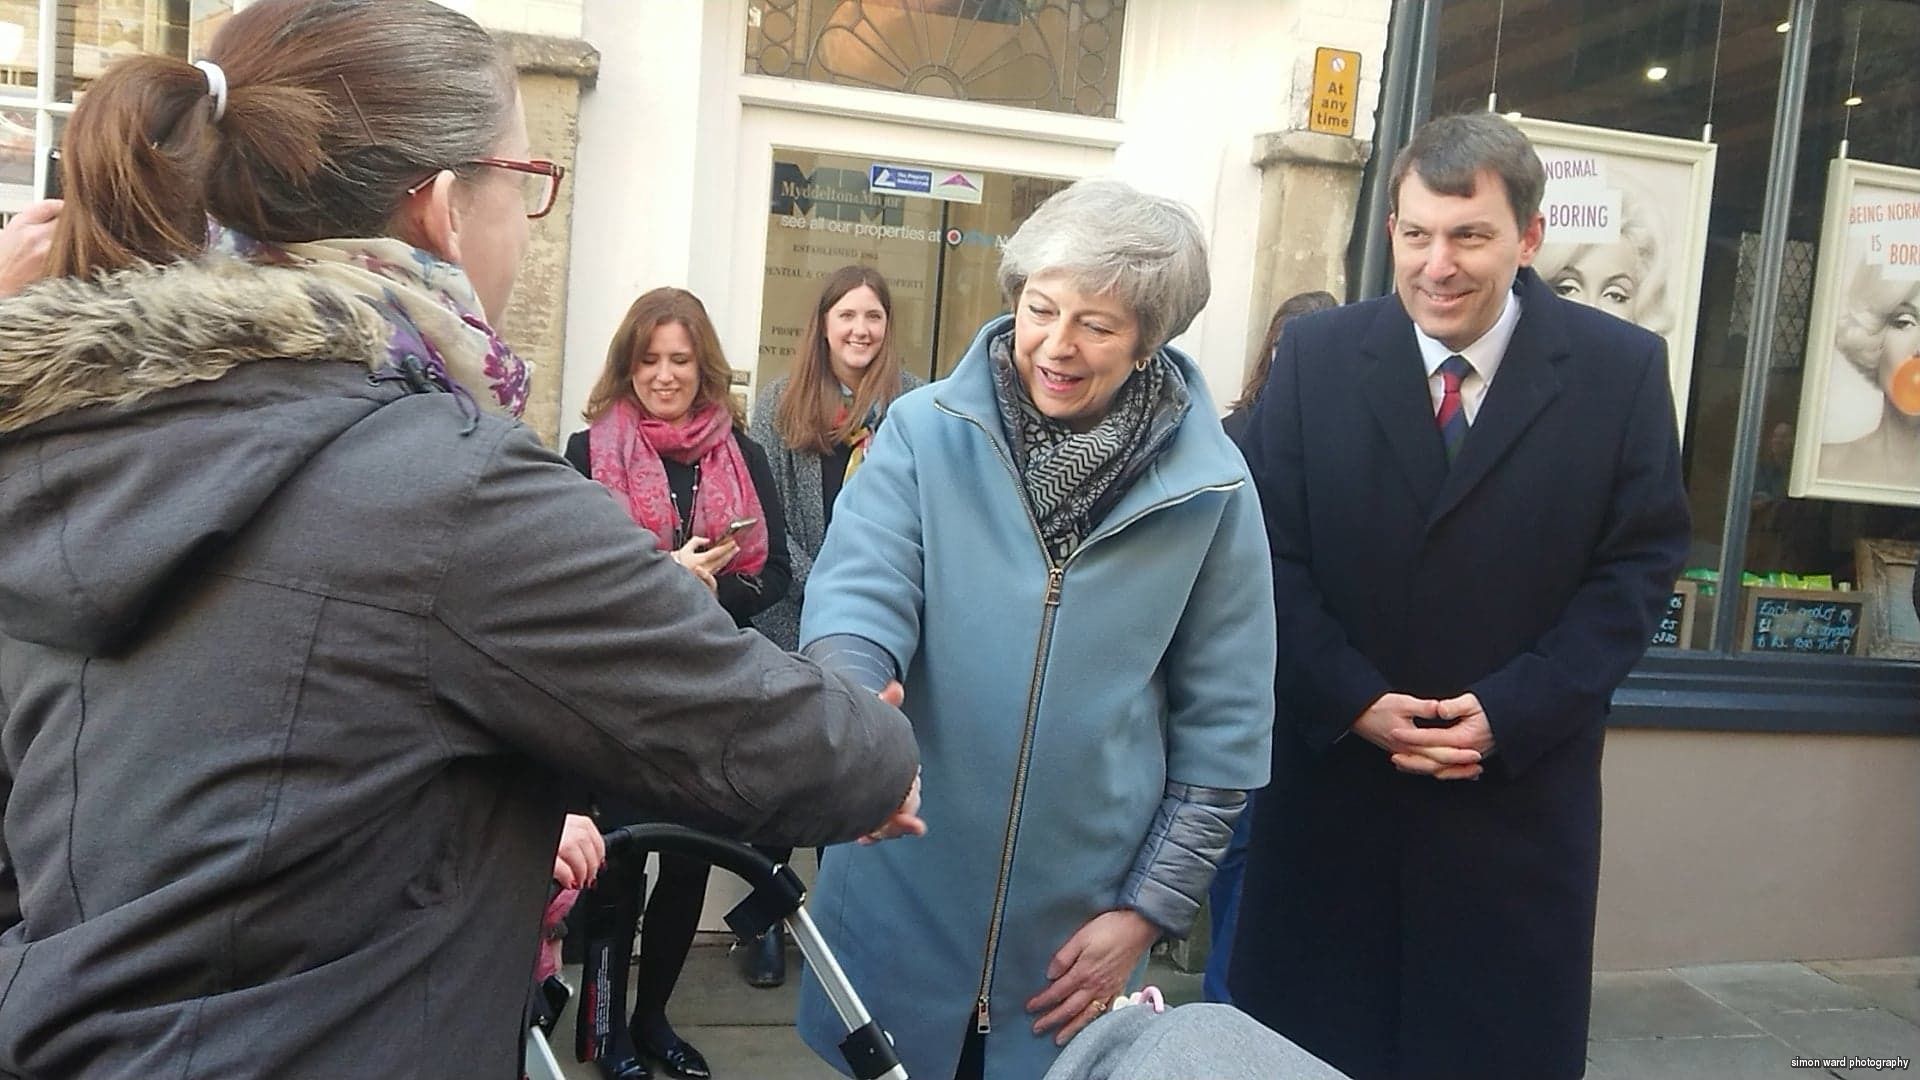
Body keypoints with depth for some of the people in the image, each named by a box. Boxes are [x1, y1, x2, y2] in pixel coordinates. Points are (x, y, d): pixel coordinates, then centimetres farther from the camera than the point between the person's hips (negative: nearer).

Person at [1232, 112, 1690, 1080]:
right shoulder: (1314, 357, -3)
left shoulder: (1623, 370, -4)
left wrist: (1511, 711, -14)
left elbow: (1640, 563, -4)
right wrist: (1355, 701, -13)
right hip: (1330, 767, 1)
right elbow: (1266, 550, -4)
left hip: (1521, 786, 0)